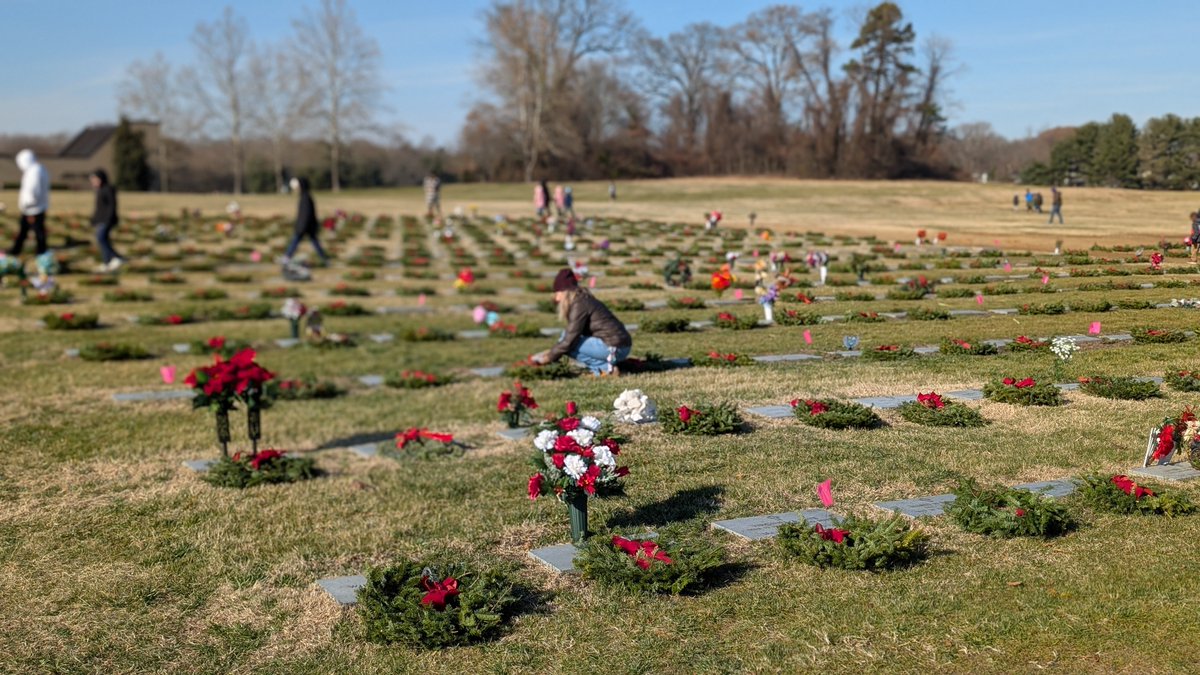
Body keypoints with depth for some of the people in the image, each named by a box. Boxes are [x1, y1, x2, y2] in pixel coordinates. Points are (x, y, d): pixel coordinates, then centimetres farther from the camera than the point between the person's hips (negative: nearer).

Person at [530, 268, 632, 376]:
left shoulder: (579, 305, -14)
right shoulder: (584, 300, 14)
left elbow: (569, 340, -16)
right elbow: (570, 334, 19)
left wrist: (550, 357, -5)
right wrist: (551, 353, 13)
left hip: (614, 348, -10)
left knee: (569, 344, -9)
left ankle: (605, 367, -7)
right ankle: (600, 368, 5)